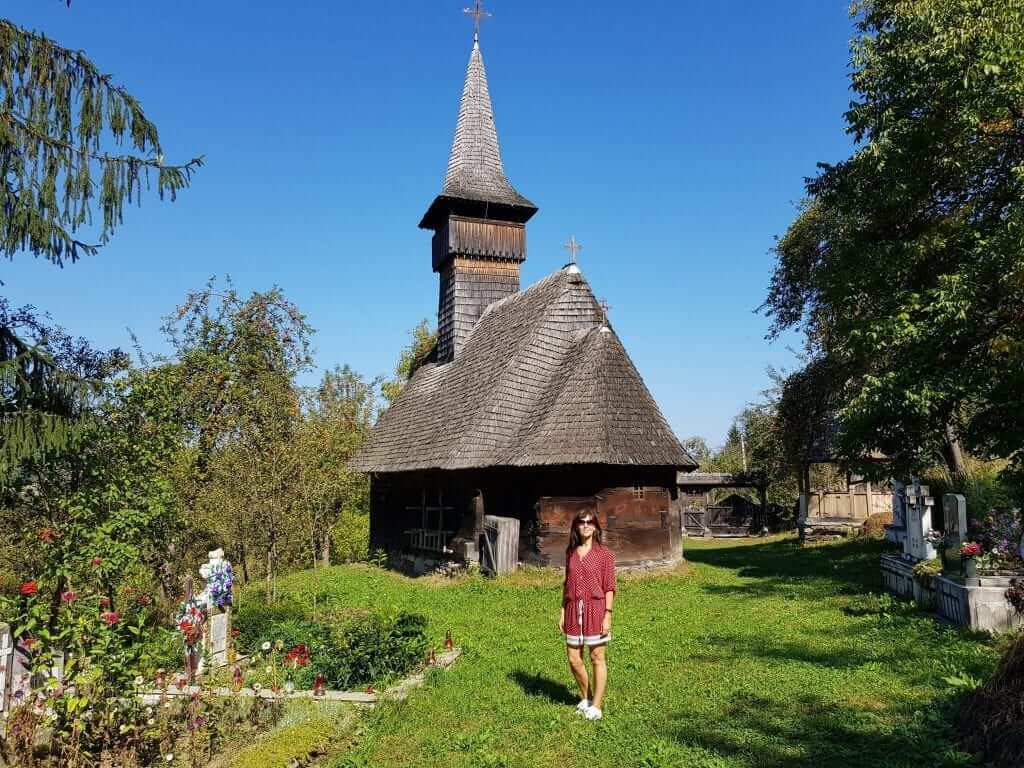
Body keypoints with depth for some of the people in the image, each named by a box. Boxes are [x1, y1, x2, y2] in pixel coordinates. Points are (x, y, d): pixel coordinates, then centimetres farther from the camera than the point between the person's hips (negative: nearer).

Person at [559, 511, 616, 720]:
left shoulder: (604, 553, -4)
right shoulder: (570, 552, 8)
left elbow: (609, 587, -5)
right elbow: (567, 584, 13)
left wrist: (607, 615, -11)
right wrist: (562, 612, 9)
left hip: (595, 609, -4)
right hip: (574, 610, 4)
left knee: (597, 658, 4)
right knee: (573, 659, 7)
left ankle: (596, 705, 17)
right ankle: (585, 697, 29)